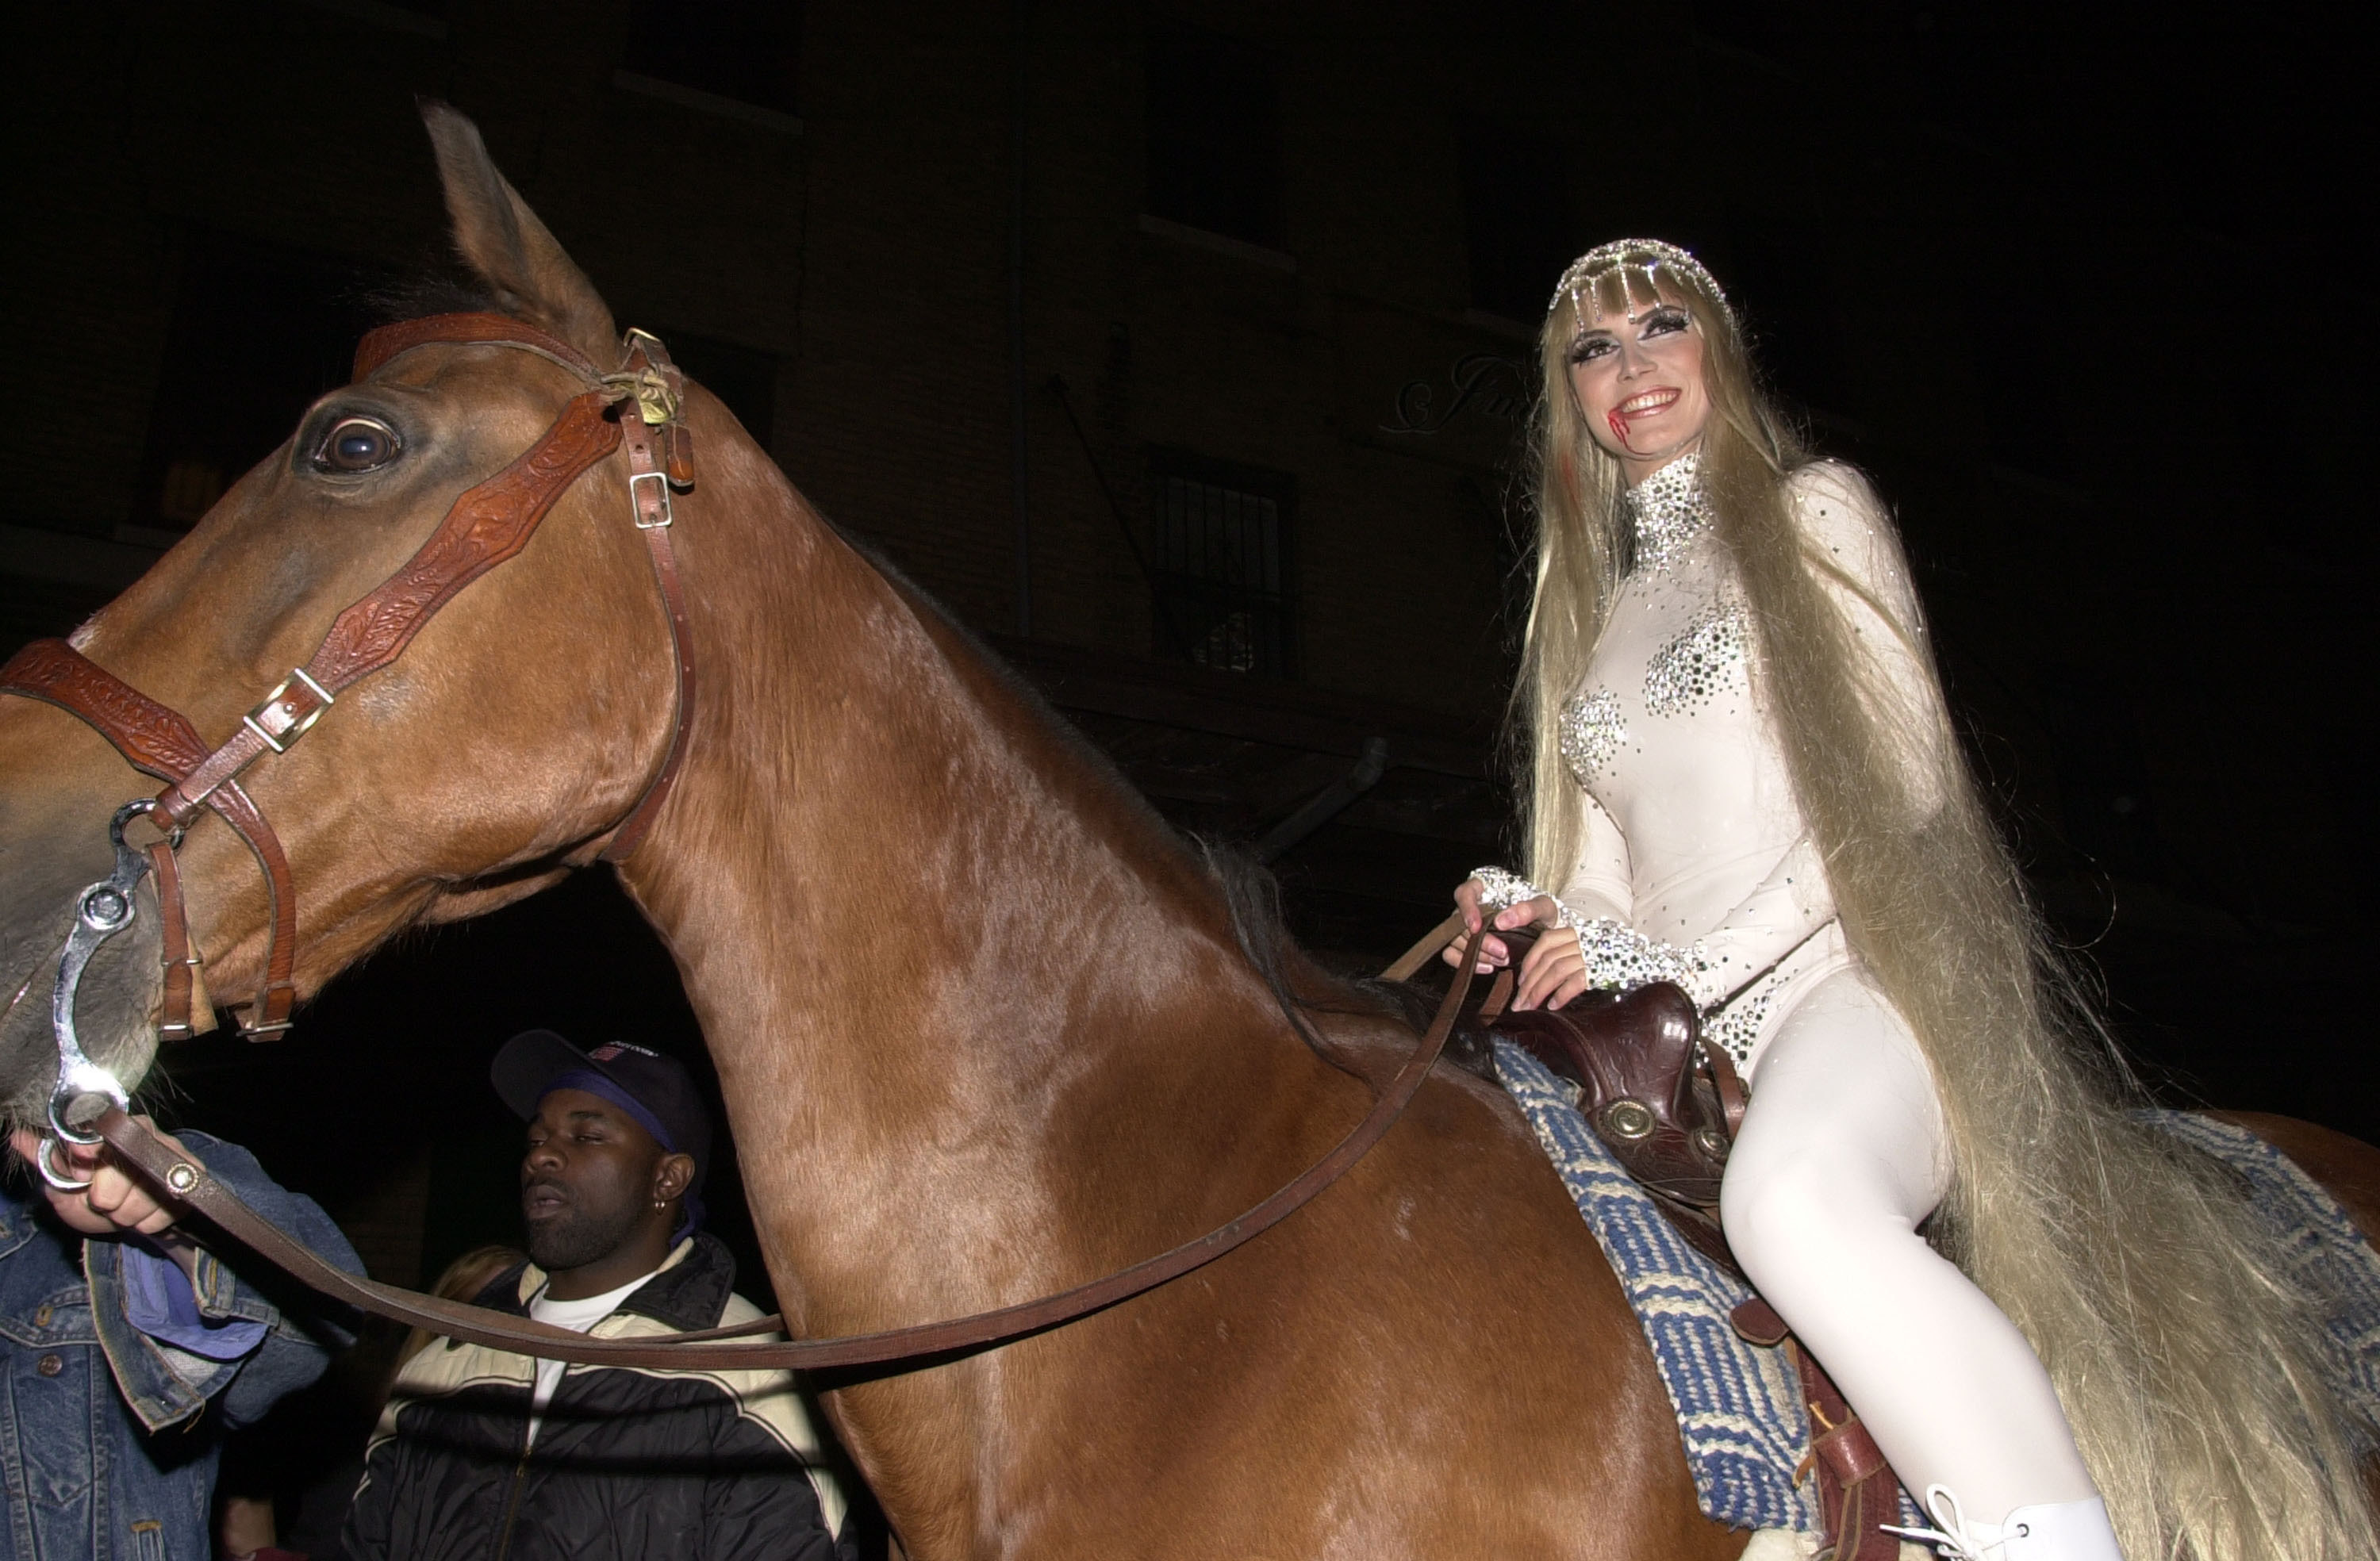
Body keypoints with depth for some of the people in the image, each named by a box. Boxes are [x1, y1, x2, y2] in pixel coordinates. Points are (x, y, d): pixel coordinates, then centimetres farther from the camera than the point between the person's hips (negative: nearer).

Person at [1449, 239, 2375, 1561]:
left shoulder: (1812, 512, 10)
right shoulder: (1591, 612, 24)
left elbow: (1899, 782, -3)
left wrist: (1684, 958, -13)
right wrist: (1541, 924, -4)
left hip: (1847, 971, -6)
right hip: (1679, 1050, 6)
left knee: (1794, 1198, -39)